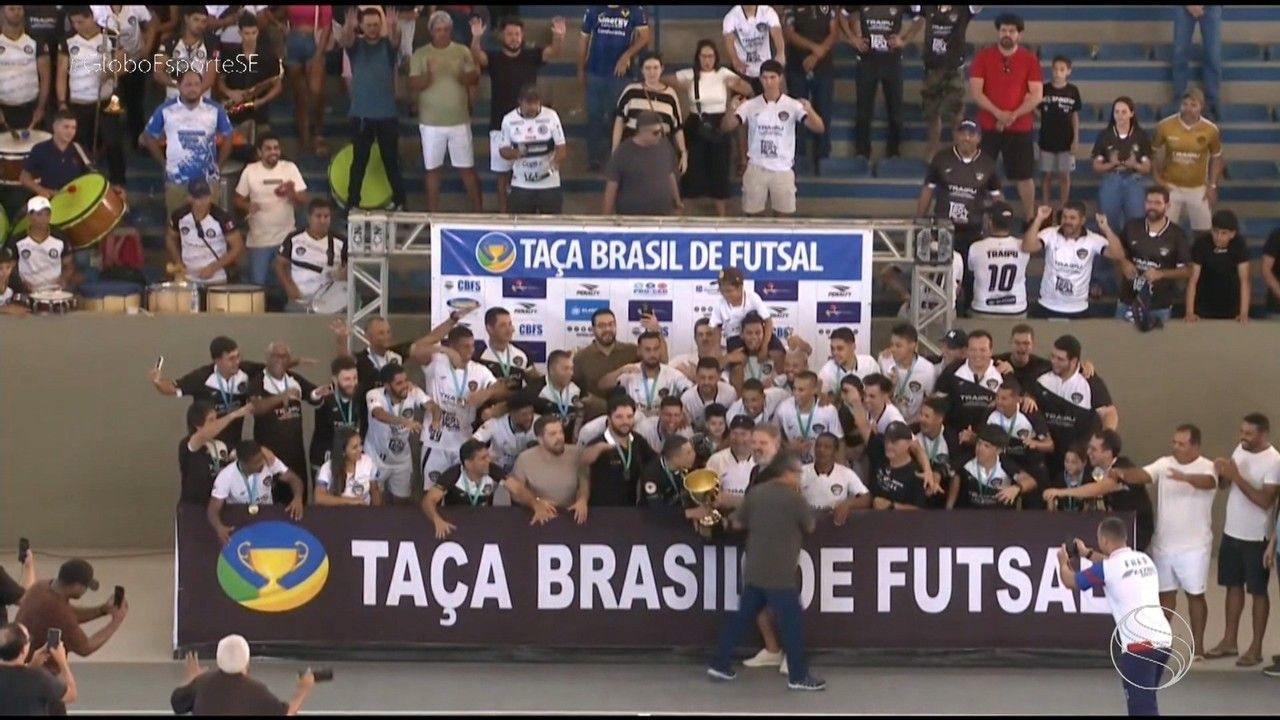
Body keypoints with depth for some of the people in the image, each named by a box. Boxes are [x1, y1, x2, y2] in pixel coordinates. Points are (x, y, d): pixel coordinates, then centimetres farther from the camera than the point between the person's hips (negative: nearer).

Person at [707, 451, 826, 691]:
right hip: (779, 574, -7)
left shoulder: (755, 493, 4)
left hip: (755, 570, 7)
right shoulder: (794, 498, -13)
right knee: (791, 623, 1)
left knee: (741, 617, 16)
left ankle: (719, 664, 19)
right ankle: (798, 676, 3)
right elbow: (810, 527, 1)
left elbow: (736, 524, 11)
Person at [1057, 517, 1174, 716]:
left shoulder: (1107, 568, -6)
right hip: (1163, 638, 8)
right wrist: (1088, 554, 48)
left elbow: (1070, 581, 11)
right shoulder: (1144, 559, 14)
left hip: (1140, 644, -8)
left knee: (1143, 707, -9)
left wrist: (1063, 562, 32)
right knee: (1144, 701, 23)